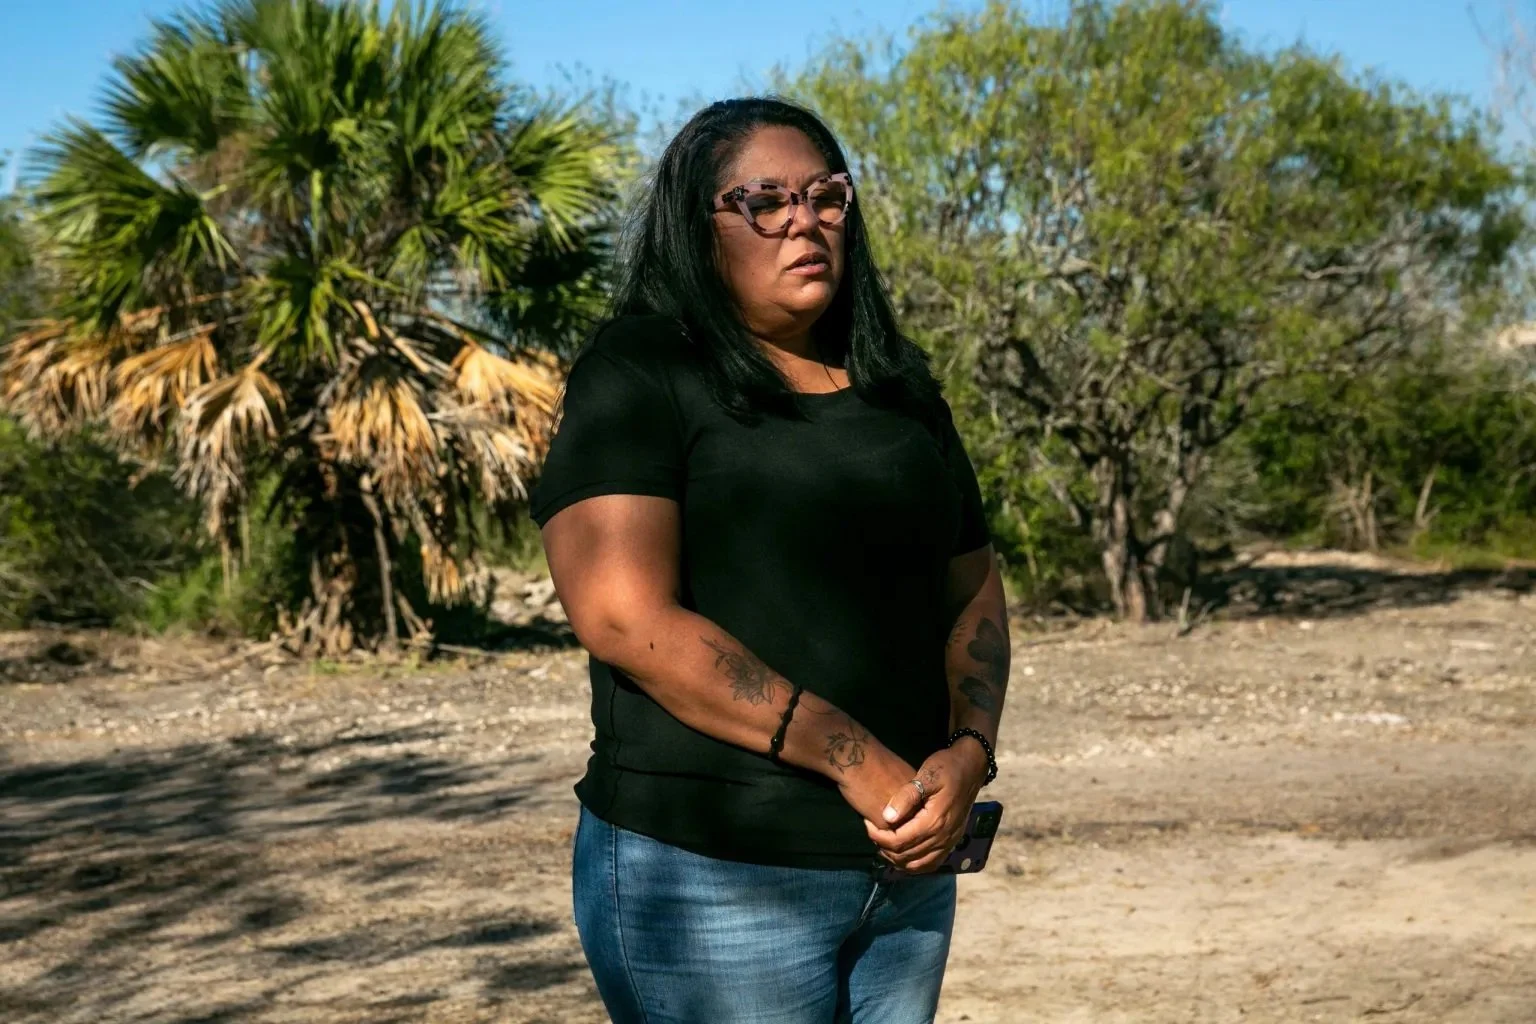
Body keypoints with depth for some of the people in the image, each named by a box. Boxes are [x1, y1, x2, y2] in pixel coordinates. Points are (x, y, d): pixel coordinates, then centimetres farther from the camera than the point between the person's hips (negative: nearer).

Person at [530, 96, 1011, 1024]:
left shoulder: (900, 391, 14)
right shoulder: (638, 375, -6)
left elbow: (974, 592, 17)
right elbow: (626, 618, -17)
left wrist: (970, 753, -4)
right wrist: (853, 761, -18)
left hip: (905, 869, 6)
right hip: (711, 877, -6)